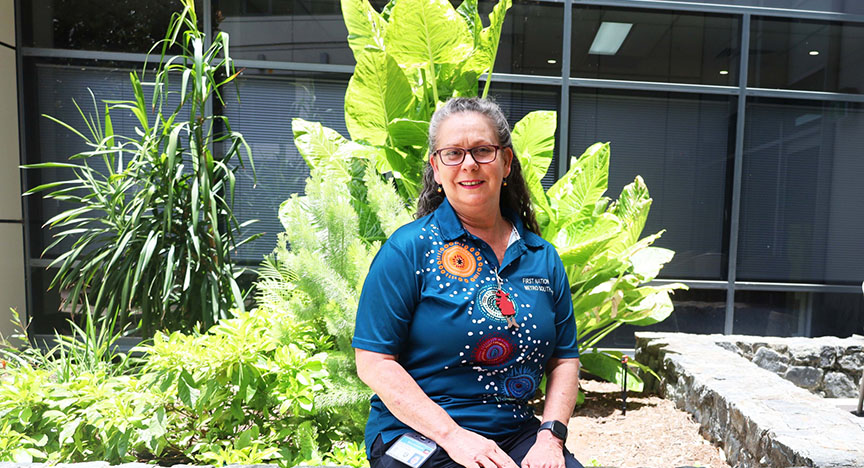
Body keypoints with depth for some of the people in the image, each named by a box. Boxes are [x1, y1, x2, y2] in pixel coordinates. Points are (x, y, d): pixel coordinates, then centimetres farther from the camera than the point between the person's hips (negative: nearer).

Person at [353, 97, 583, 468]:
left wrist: (550, 436, -4)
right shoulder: (408, 249, -7)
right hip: (417, 435, -4)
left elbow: (565, 360, 10)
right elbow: (373, 362, -10)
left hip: (517, 434, 4)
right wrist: (453, 435, -15)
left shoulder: (543, 257, 7)